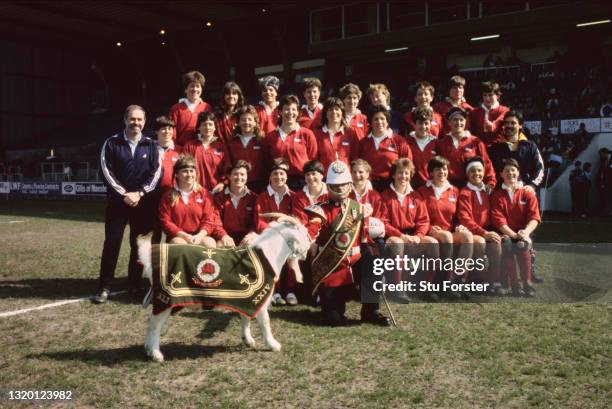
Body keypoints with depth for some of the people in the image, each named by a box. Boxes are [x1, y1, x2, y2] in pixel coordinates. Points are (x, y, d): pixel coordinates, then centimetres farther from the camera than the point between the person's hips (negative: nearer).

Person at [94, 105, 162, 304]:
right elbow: (106, 171, -4)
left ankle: (134, 284, 18)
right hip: (117, 201, -1)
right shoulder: (112, 143, 2)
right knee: (112, 243, -3)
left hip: (144, 203, 1)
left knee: (139, 244, 6)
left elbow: (156, 172, -1)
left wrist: (139, 193, -11)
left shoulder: (151, 146, 6)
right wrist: (124, 194, -12)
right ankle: (105, 287, 3)